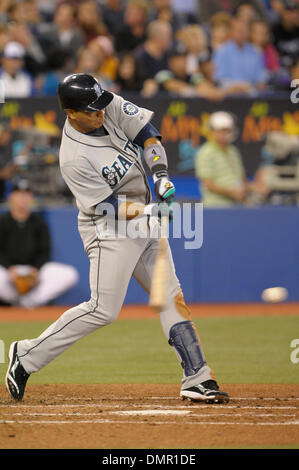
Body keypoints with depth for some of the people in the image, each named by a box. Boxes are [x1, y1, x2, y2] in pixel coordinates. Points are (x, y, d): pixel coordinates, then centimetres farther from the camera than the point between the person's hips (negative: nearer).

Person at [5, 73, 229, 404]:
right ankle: (28, 355, 0)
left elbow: (147, 134, -1)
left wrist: (161, 174, -17)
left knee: (171, 297, 5)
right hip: (109, 229, -8)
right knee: (103, 310, -11)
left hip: (143, 221, 8)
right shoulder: (74, 159, -25)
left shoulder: (111, 109, -6)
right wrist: (148, 210, -35)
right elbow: (109, 206, -23)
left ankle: (197, 379, 5)